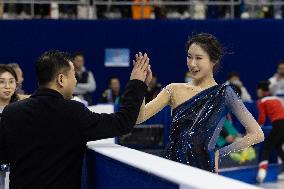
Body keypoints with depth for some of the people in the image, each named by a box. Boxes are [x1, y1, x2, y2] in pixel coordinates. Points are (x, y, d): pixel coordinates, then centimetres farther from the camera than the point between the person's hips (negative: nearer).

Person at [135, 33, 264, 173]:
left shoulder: (223, 93, -3)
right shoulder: (174, 90, 6)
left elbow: (256, 134, -4)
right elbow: (139, 117, -5)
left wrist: (220, 153, -1)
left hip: (202, 169, -4)